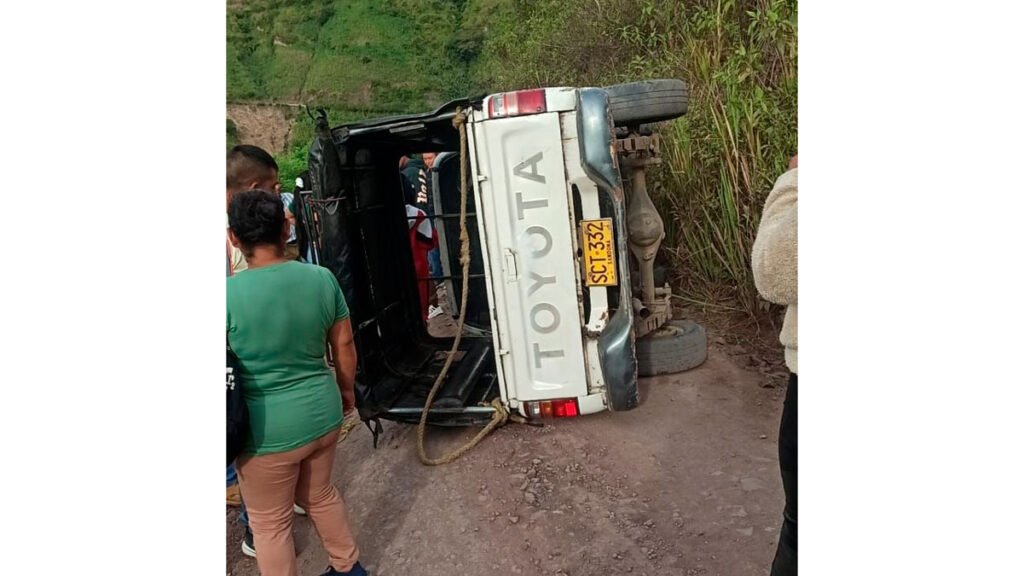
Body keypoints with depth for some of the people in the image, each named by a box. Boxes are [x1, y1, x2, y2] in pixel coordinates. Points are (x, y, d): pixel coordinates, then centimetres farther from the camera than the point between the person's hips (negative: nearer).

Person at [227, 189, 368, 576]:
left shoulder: (229, 292, -20)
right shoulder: (322, 278, -7)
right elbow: (344, 345, 2)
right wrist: (347, 390, 18)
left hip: (267, 429, -5)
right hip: (323, 413, 5)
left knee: (269, 522, 17)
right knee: (320, 494, 28)